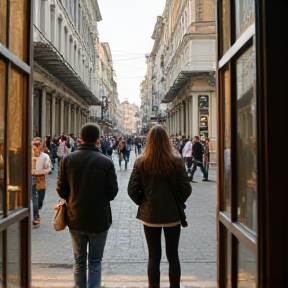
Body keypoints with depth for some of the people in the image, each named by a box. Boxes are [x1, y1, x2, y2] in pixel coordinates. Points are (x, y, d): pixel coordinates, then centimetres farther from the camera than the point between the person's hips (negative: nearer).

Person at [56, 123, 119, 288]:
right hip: (99, 220, -2)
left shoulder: (68, 160, -9)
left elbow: (61, 190, -4)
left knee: (79, 261, 18)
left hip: (76, 219, 2)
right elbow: (113, 192, -9)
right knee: (95, 262, 13)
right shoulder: (106, 162, -14)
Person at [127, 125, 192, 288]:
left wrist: (143, 203, 8)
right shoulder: (177, 162, -9)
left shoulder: (141, 162, -8)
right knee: (173, 255, 14)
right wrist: (177, 203, 9)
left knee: (154, 256, 11)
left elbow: (132, 190, -8)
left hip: (150, 215, 0)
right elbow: (186, 189, -8)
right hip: (172, 215, 0)